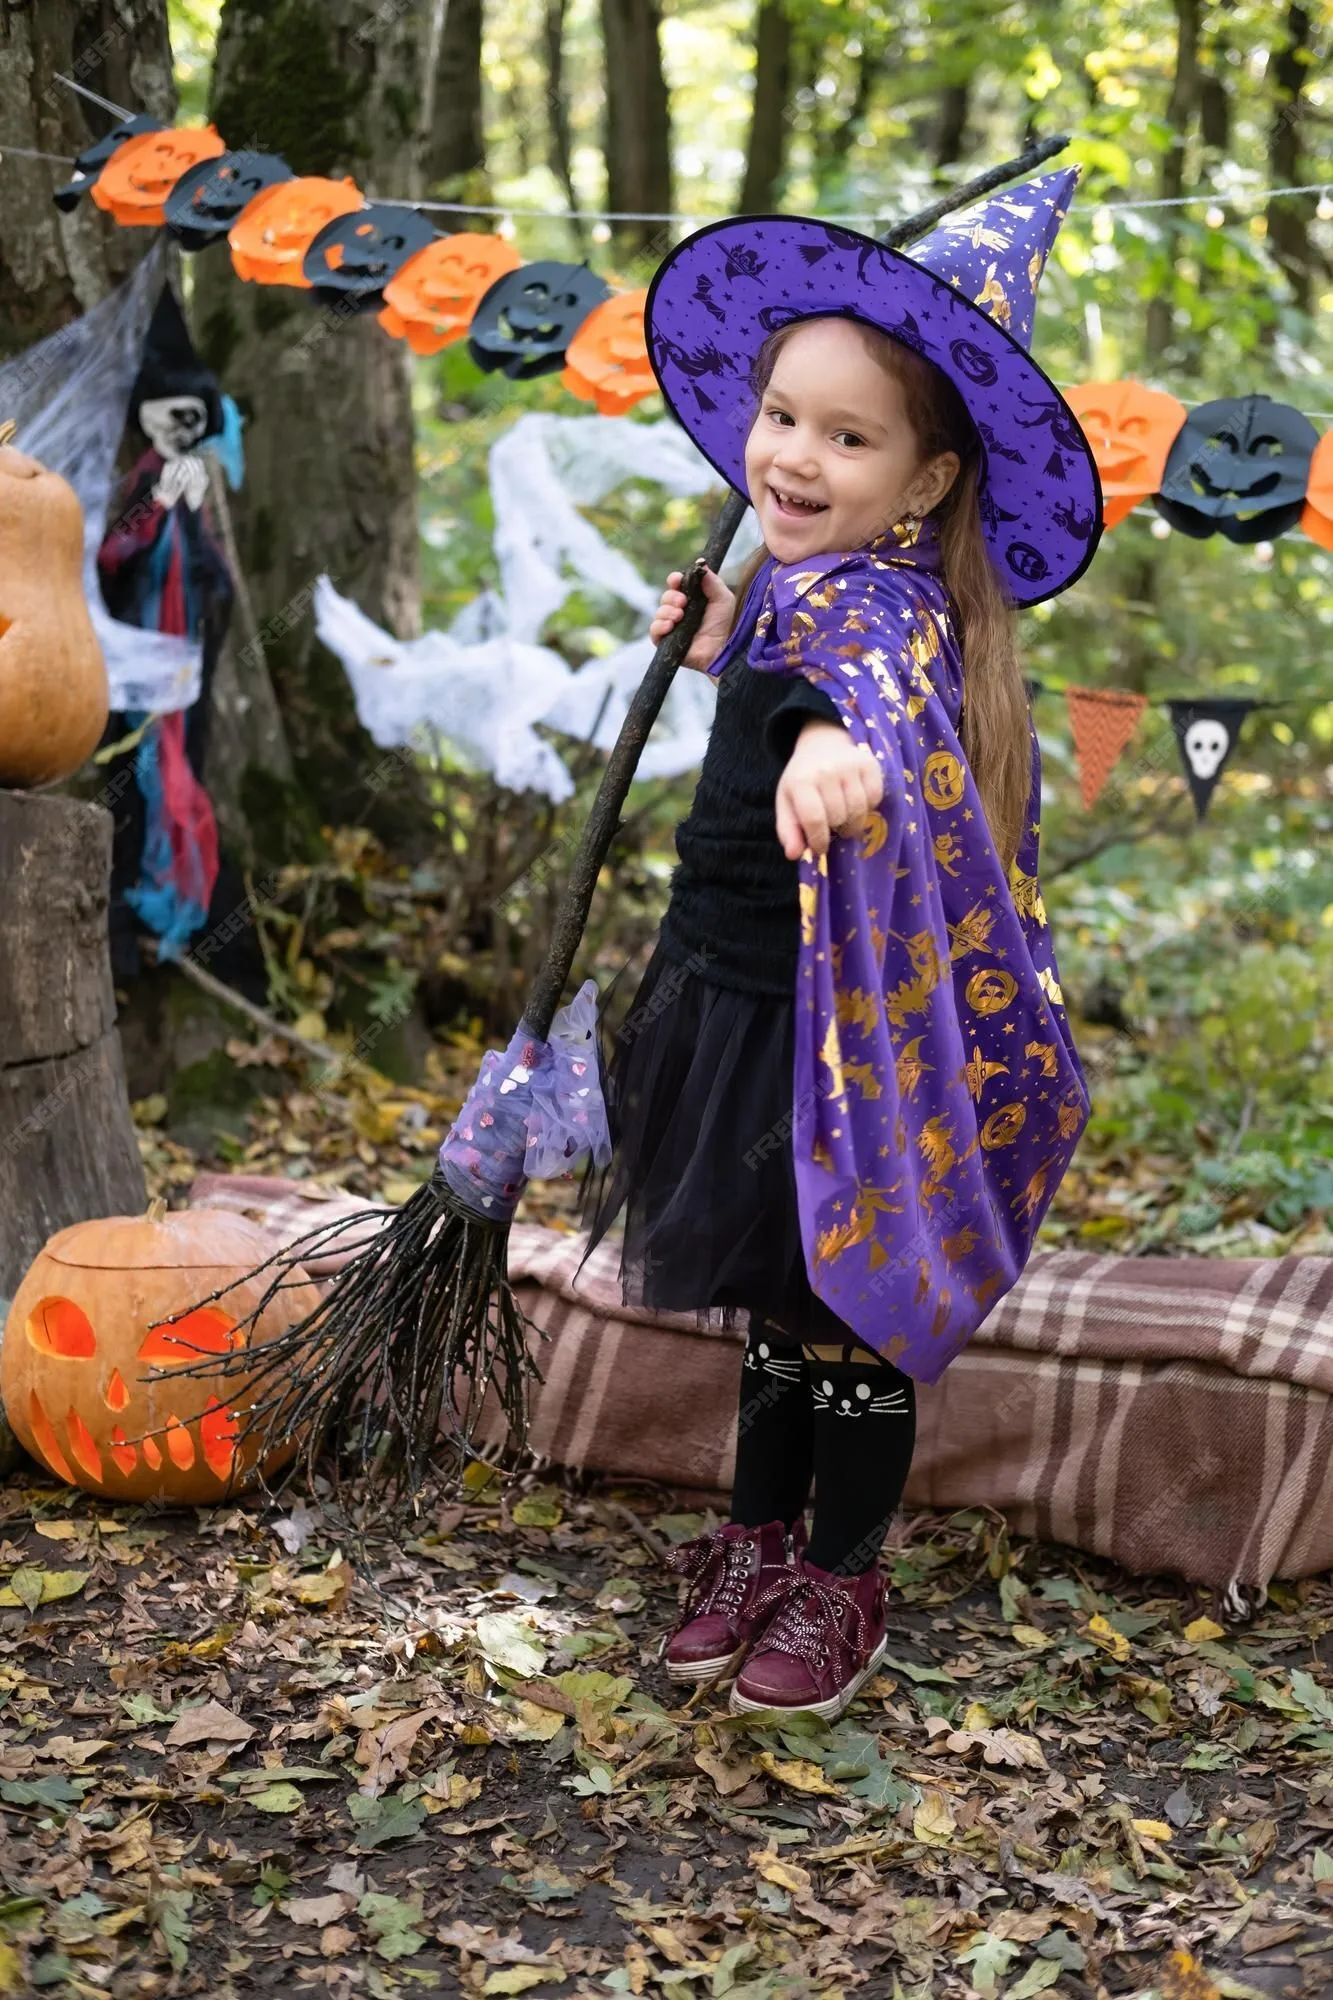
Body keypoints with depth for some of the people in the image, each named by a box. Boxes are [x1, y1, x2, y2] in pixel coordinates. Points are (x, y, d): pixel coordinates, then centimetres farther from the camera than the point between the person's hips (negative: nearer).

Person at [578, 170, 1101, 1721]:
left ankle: (843, 1578, 27)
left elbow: (870, 679, -50)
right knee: (773, 1288, 21)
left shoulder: (879, 598, -23)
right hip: (743, 1005, 9)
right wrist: (726, 650, 18)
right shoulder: (798, 579, 7)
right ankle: (760, 1537, 38)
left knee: (845, 1301, 8)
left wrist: (833, 738, -70)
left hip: (843, 1032, -9)